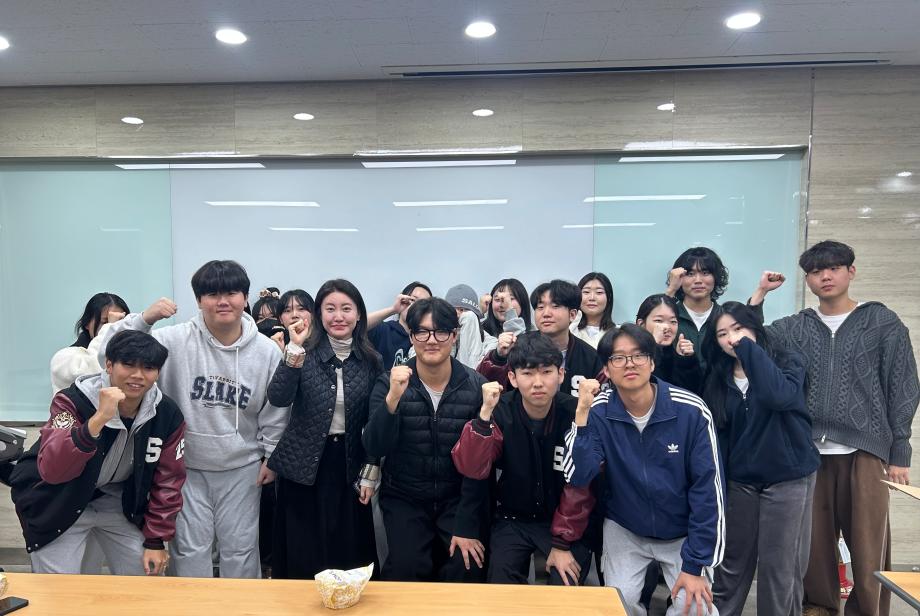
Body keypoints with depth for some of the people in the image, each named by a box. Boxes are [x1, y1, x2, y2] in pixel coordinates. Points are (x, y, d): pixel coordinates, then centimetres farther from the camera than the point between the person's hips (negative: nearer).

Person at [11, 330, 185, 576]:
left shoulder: (168, 415, -15)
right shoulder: (73, 401, -24)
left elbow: (167, 480, -6)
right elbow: (51, 470, -37)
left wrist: (156, 540, -3)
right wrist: (98, 420, -50)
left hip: (117, 503, 3)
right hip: (57, 505, -3)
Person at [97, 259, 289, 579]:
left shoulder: (267, 350, -7)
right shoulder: (176, 340, -12)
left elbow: (275, 412, 1)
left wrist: (271, 456, 3)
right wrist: (143, 319, -28)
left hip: (241, 468, 1)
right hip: (186, 466, 0)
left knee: (241, 547, 14)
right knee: (190, 548, 13)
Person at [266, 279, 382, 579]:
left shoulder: (370, 361, 1)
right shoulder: (306, 354, -5)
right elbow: (278, 399, -21)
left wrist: (369, 473, 3)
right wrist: (295, 349, -29)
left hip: (349, 466, 2)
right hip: (303, 466, -1)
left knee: (348, 555, 11)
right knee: (303, 559, 8)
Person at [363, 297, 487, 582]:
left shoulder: (476, 386, -10)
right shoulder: (390, 383, -8)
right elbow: (374, 449, -16)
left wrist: (467, 525, -12)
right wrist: (393, 398, -31)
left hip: (459, 498, 0)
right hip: (404, 498, 0)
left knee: (466, 569, -15)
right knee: (406, 567, -18)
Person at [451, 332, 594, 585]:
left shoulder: (577, 414, -16)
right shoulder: (501, 412, -13)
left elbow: (580, 487, -12)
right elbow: (471, 469, -23)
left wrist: (562, 543, -12)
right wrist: (485, 412, -34)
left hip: (564, 522, -1)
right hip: (512, 519, 1)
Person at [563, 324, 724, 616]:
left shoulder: (691, 411, -20)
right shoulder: (598, 412, -17)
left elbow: (707, 488, -16)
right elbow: (578, 477, -25)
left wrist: (696, 564, -15)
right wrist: (582, 412, -33)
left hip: (684, 533, 0)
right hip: (624, 530, 1)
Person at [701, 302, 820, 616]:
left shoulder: (789, 363, -7)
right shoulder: (718, 379, 3)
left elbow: (779, 396, -30)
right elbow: (718, 436, 4)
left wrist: (749, 347, -23)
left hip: (788, 479, -3)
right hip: (740, 481, 3)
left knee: (779, 565, 4)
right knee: (732, 561, 11)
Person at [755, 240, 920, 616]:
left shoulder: (884, 323, 4)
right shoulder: (794, 328, 9)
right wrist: (759, 294, -7)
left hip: (864, 451, -1)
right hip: (807, 451, 2)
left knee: (867, 546, 2)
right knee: (813, 539, 9)